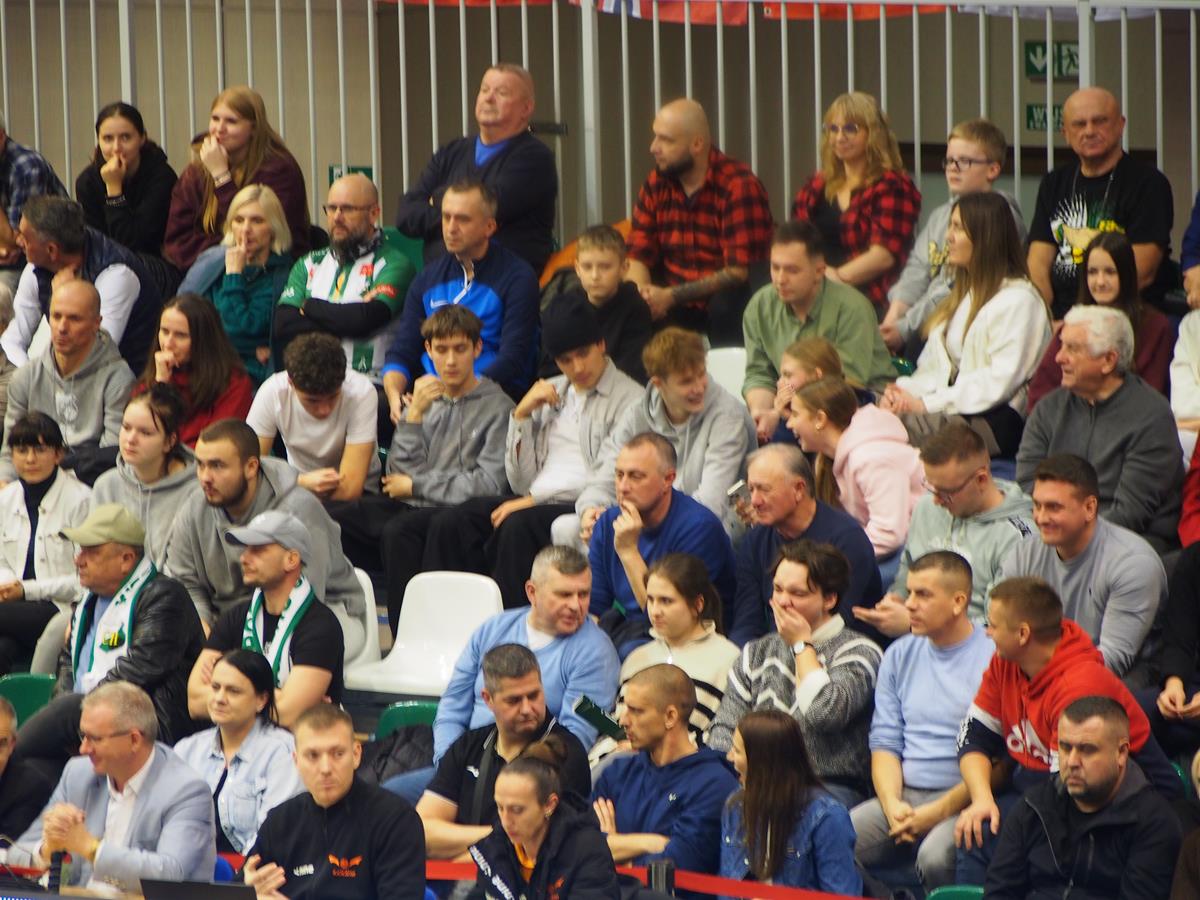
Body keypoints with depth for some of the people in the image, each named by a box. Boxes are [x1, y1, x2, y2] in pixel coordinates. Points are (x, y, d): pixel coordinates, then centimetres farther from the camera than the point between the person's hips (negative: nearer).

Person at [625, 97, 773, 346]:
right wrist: (641, 295, -20)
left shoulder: (739, 186, -15)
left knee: (726, 307, -36)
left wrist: (672, 296, -25)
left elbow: (739, 271, -20)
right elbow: (638, 257, 3)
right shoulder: (655, 185, 3)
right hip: (673, 306, 4)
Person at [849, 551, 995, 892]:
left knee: (935, 856, -36)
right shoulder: (899, 655, 17)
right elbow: (885, 743, 14)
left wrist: (939, 812, -15)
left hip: (962, 800, -5)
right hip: (904, 796, 5)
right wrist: (893, 805, -5)